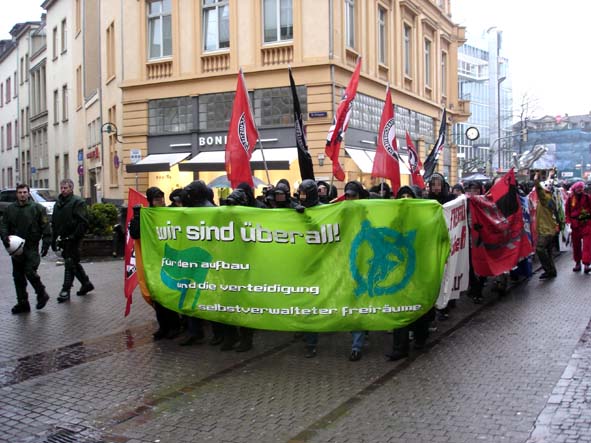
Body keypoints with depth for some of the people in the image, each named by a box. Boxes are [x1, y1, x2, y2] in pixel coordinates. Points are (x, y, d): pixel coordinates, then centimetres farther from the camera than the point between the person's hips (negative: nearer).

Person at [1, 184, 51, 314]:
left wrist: (46, 243, -10)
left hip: (31, 247, -5)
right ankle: (22, 303, 17)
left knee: (30, 272, -12)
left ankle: (42, 295, 11)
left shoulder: (37, 208, -2)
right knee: (18, 276, 8)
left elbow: (45, 227, -3)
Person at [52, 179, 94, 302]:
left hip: (73, 240, -8)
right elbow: (54, 223, 22)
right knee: (74, 263, 15)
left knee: (70, 263, -8)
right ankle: (86, 284, 28)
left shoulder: (78, 202, -8)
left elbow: (83, 222, -15)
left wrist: (74, 236, -20)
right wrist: (54, 239, 16)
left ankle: (66, 291, -5)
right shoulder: (58, 203, 17)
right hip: (63, 239, 8)